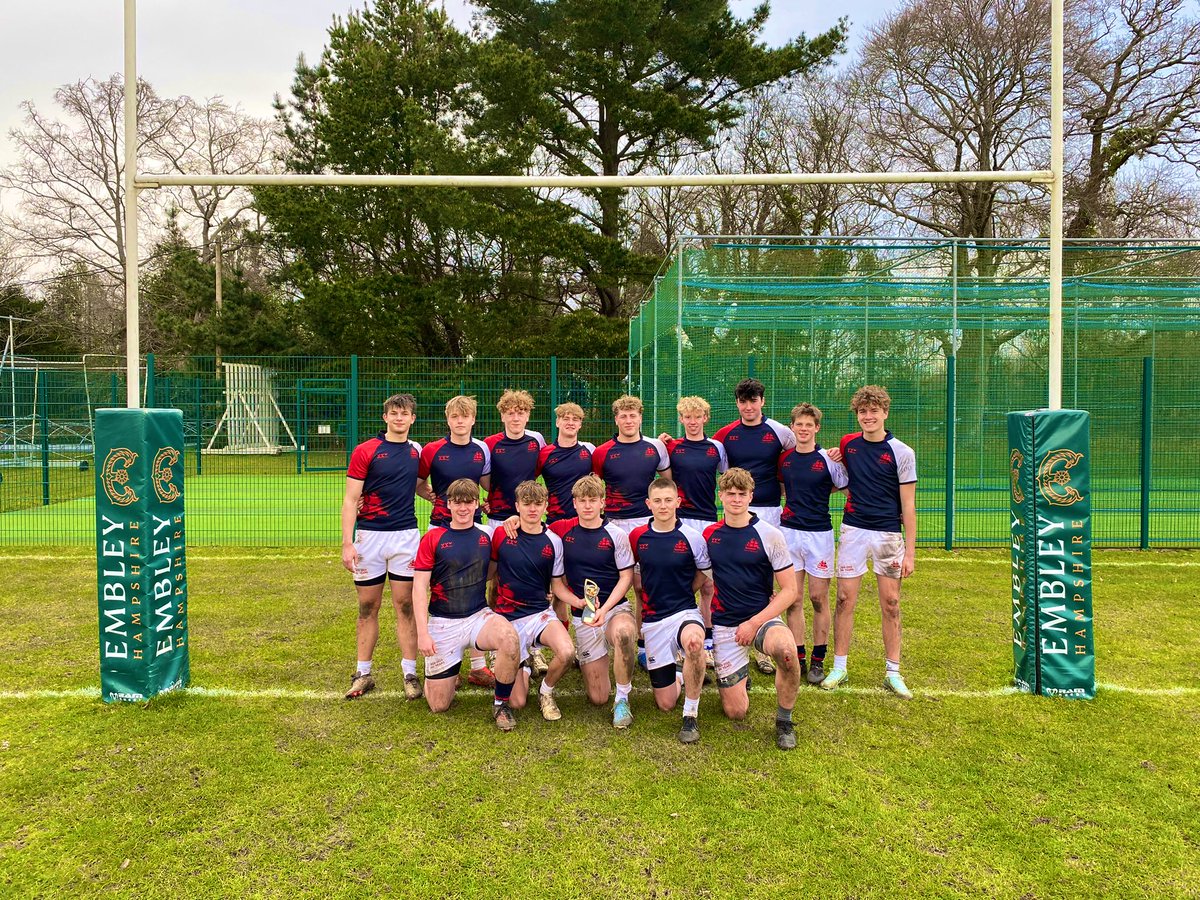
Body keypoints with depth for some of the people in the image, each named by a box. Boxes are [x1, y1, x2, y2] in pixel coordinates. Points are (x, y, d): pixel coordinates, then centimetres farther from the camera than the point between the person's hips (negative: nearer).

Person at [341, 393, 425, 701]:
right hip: (369, 536, -2)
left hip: (406, 536, 2)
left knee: (405, 606, 4)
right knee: (368, 608, 8)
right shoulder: (365, 451, -4)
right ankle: (363, 673, 20)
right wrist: (347, 543, -12)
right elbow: (350, 500, -6)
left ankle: (410, 673, 12)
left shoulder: (417, 451, 8)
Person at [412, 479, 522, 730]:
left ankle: (501, 704, -9)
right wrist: (422, 633, -12)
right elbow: (419, 587, -5)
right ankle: (448, 675, 37)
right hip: (442, 622, -1)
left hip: (479, 615, 1)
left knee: (510, 638, -34)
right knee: (439, 705, 0)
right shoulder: (433, 538, -4)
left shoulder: (487, 535, 3)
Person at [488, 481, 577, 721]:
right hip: (508, 617, -1)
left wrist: (579, 601, -13)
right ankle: (525, 659, 31)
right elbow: (489, 574, 9)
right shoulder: (500, 534, -4)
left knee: (567, 653, -32)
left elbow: (557, 585, 4)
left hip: (541, 613, 1)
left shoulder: (553, 541, -1)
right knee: (517, 702, -3)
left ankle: (546, 692, 1)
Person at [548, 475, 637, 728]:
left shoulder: (616, 534, -5)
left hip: (615, 608, -2)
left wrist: (604, 609, -16)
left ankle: (622, 699, -19)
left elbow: (626, 577, -4)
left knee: (622, 632, -42)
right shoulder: (562, 530, 0)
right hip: (582, 615, 2)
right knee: (598, 698, 0)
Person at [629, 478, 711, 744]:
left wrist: (682, 593, 7)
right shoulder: (637, 537, -1)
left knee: (693, 640, -42)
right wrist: (646, 594, 10)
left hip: (684, 612, -2)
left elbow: (704, 573, 9)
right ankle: (678, 675, 40)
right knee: (665, 704, 3)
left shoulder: (692, 537, -8)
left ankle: (691, 714, -21)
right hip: (653, 619, 3)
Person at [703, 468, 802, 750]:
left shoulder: (769, 535, -8)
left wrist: (754, 622, -15)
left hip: (762, 618, -2)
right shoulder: (709, 534, 1)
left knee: (785, 649, -38)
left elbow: (789, 590, -7)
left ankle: (784, 720, -12)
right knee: (736, 711, -2)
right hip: (724, 625, 2)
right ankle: (741, 675, 33)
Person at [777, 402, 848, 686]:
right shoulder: (784, 458, 5)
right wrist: (794, 503, 5)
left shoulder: (828, 459, -6)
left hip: (819, 533, -3)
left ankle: (818, 661, 15)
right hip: (789, 532, 3)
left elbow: (844, 487, 2)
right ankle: (798, 659, 13)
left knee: (819, 598, 3)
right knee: (793, 599, 5)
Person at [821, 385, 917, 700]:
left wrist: (910, 551, -8)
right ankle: (840, 667, 14)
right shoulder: (847, 444, 3)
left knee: (891, 604, 4)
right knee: (845, 599, 2)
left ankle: (892, 672, 17)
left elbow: (908, 506, -5)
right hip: (853, 530, 2)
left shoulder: (901, 452, -5)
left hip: (888, 534, -2)